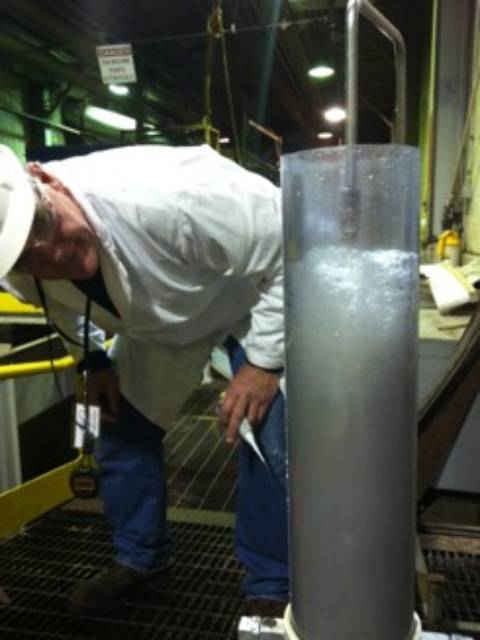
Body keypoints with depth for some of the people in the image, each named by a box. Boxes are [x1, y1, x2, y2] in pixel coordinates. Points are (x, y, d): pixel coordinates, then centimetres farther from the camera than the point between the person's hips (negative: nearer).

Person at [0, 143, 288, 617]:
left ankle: (270, 587, 11)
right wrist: (93, 359, 1)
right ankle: (138, 558, 33)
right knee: (121, 433, 7)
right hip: (160, 319, 5)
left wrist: (264, 361, -29)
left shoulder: (164, 197, -44)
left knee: (271, 443, -16)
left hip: (255, 294, -4)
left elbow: (290, 241, -31)